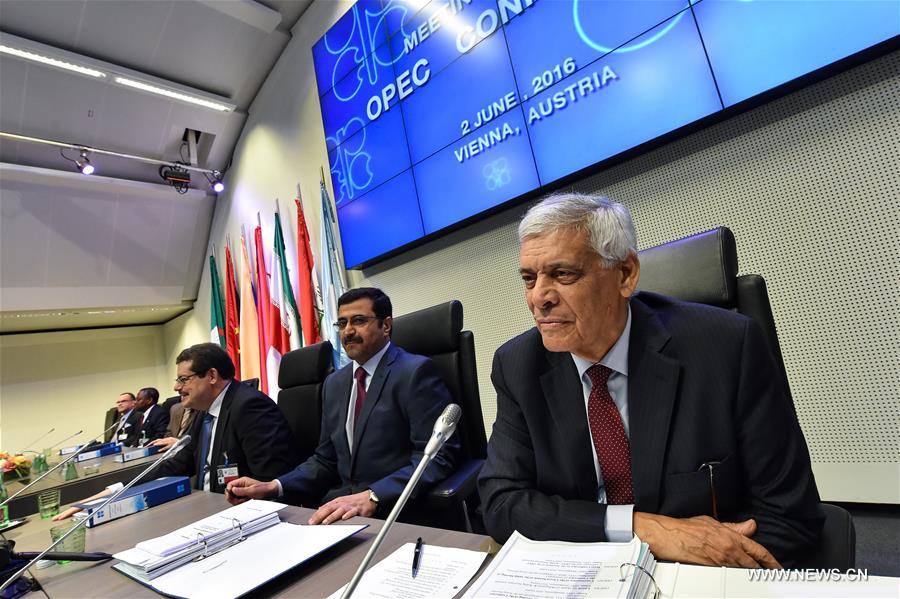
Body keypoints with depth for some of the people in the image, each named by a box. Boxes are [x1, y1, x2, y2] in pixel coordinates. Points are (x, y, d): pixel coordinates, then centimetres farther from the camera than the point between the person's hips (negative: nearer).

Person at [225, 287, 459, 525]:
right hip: (341, 507, 6)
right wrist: (272, 487, -1)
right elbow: (326, 460, 14)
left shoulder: (416, 371, -10)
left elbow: (437, 456, -17)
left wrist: (371, 497, -27)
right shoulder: (334, 383, 13)